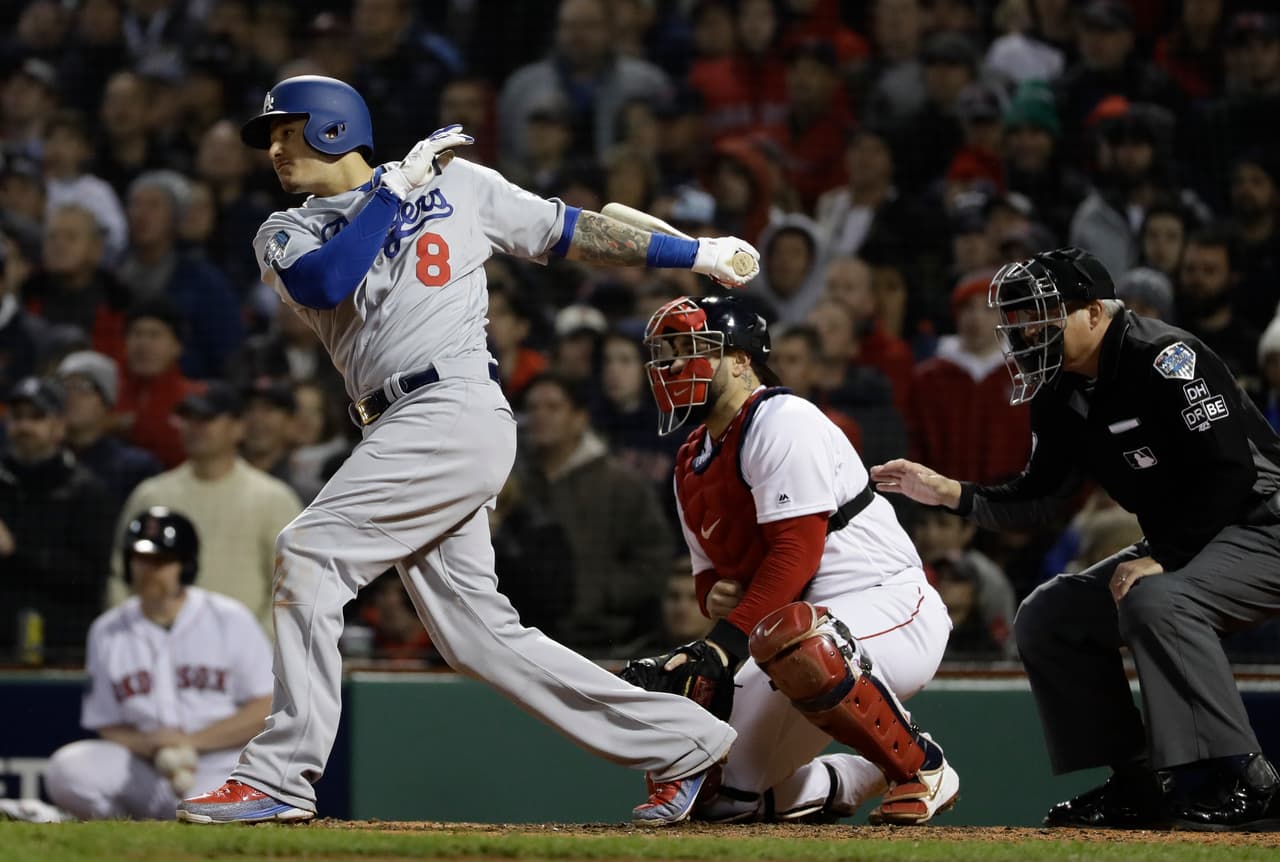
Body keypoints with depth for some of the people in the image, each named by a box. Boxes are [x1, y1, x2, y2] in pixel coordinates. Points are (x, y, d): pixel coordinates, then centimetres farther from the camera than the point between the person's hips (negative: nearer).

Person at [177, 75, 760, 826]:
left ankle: (280, 777, -16)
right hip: (403, 434, 6)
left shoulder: (457, 185, 9)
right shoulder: (287, 235, 17)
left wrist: (695, 254, 17)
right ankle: (683, 743, 10)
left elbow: (569, 231, 15)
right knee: (478, 633, 3)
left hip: (457, 408, -6)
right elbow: (324, 282, -6)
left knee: (311, 553, -17)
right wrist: (397, 187, -5)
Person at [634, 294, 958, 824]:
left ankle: (920, 766, -20)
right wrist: (715, 596, -5)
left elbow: (796, 552, -23)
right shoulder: (691, 466, 15)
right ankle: (857, 780, 22)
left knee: (789, 641, -42)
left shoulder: (781, 422, -14)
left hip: (893, 607, -9)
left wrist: (724, 641, -29)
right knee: (724, 793, -3)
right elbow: (711, 572, 20)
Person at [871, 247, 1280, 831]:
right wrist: (947, 492, -4)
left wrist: (1162, 559, -25)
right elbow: (1037, 500, 10)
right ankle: (1133, 786, 5)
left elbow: (1230, 472, -25)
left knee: (1155, 601, -35)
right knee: (1045, 617, 6)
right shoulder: (1061, 396, 7)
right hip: (1176, 547, 10)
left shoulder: (1165, 360, -20)